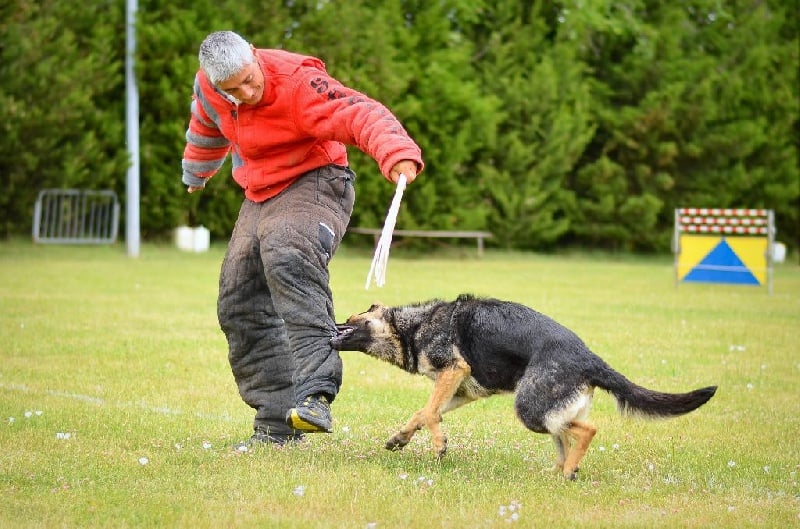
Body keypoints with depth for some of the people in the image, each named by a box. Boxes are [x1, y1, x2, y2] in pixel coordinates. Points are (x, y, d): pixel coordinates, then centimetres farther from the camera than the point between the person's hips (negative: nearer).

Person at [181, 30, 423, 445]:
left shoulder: (297, 84, -26)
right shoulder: (208, 87, -5)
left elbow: (362, 115, -39)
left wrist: (397, 154, -59)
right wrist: (196, 172, 40)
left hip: (313, 183, -8)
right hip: (258, 196, 8)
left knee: (288, 263, -37)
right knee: (239, 307, 2)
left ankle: (315, 392, -49)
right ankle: (276, 424, 7)